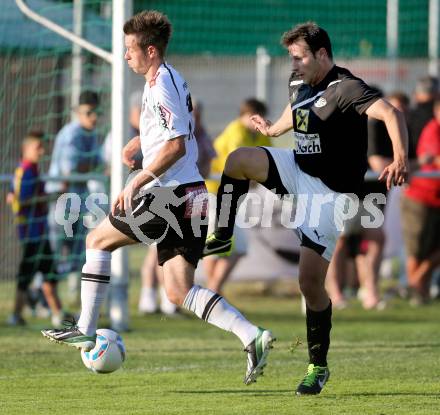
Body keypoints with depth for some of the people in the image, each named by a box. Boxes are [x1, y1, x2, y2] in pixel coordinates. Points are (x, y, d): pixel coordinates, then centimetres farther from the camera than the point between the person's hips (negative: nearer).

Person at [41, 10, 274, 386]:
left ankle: (85, 330, 8)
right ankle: (253, 337, -8)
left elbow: (176, 145, -22)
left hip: (170, 195, -9)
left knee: (98, 240, 8)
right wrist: (142, 140, 28)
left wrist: (137, 182, -19)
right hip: (191, 197, 9)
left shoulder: (161, 86, -13)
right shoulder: (174, 79, 18)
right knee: (179, 291, 5)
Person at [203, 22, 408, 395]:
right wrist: (273, 129, 51)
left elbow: (390, 113, -34)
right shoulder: (299, 83, 6)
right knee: (238, 160, -15)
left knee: (311, 282, -9)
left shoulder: (345, 89, -21)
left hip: (331, 193, -7)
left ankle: (318, 367, 5)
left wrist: (400, 160, -50)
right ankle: (221, 238, 0)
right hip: (298, 171, 7)